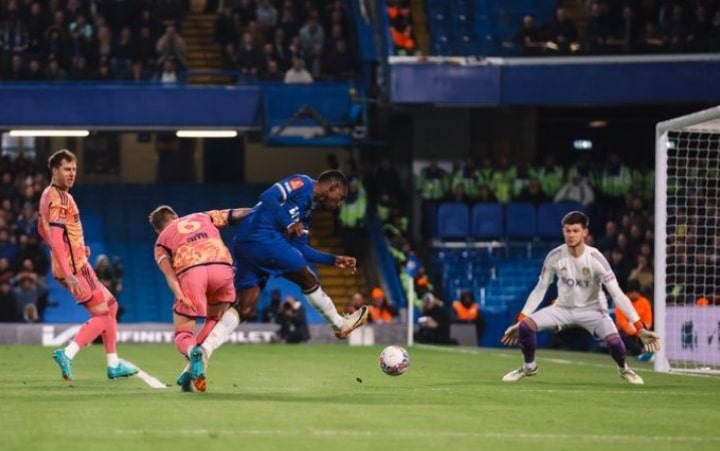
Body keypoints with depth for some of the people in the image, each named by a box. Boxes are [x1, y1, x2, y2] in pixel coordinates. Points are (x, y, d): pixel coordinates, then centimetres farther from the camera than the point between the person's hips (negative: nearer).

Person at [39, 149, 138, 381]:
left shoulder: (51, 195, 13)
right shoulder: (58, 199, -17)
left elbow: (43, 230, 25)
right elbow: (55, 239, -26)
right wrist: (68, 275, -31)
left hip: (78, 265, 10)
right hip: (74, 268, -10)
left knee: (110, 305, 17)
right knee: (102, 315, -8)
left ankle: (114, 365, 19)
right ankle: (67, 355, -15)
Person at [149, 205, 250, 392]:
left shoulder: (162, 240, 27)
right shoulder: (205, 217, 34)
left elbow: (167, 269, 8)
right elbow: (238, 214, 25)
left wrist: (179, 295, -6)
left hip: (190, 271, -2)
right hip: (222, 266, 2)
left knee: (182, 335, 7)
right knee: (215, 318, 27)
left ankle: (193, 351, -29)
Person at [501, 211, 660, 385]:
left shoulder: (595, 258, -23)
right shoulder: (554, 257, -16)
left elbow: (617, 294, -23)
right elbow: (539, 290, -3)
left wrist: (639, 327, -28)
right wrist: (519, 321, -5)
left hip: (592, 309, -2)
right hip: (564, 308, 2)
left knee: (614, 340, -28)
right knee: (525, 325, -20)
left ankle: (623, 369, 9)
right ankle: (529, 367, 10)